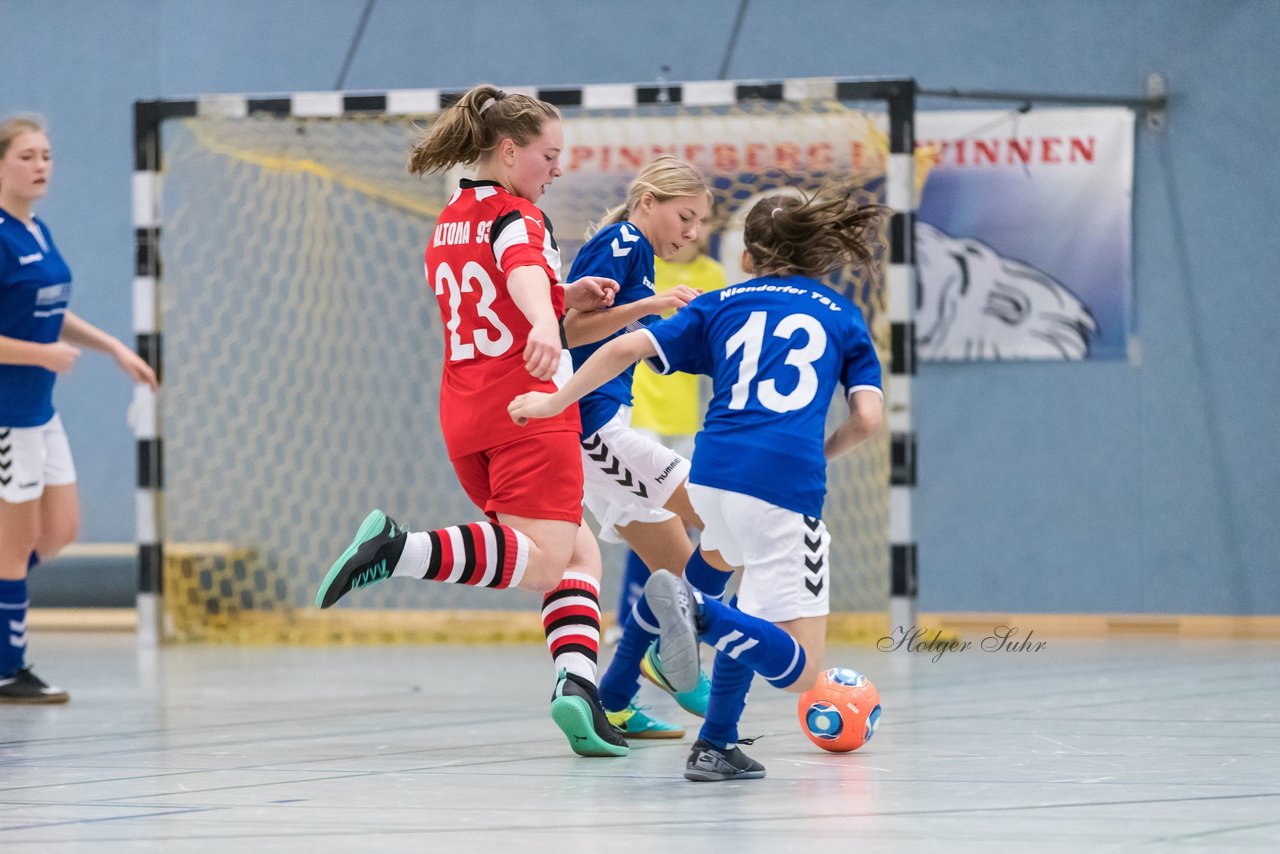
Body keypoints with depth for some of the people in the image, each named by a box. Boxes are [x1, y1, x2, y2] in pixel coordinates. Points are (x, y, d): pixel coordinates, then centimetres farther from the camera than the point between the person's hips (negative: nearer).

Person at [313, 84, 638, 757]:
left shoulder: (448, 223, 18)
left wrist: (567, 297, 21)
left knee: (577, 551, 13)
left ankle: (576, 685, -6)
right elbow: (523, 270, -30)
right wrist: (545, 322, -51)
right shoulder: (516, 215, -7)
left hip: (464, 414, 8)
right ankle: (402, 550, -31)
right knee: (543, 563, -13)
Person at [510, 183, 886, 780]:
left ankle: (716, 744, 17)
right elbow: (867, 418, 6)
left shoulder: (720, 306, 22)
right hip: (785, 483, -4)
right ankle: (699, 610, -30)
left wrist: (554, 402, 23)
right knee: (798, 672, -4)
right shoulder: (842, 315, 18)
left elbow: (626, 348, 11)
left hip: (712, 476, 4)